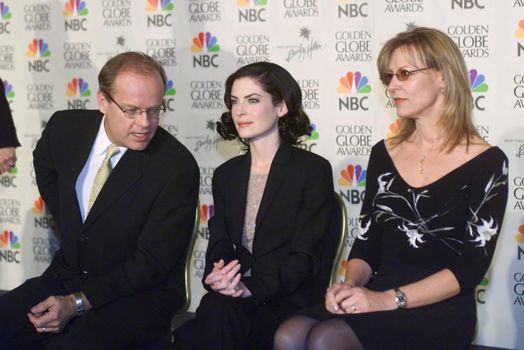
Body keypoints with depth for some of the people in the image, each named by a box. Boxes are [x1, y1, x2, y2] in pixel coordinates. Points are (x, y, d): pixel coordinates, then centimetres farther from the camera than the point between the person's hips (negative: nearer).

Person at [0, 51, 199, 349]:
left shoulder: (178, 168, -18)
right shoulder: (66, 127, -3)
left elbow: (152, 262, -16)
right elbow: (45, 168, 23)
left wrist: (77, 302, -22)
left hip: (139, 295, -5)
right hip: (65, 277, 6)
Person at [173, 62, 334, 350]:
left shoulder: (314, 170, 0)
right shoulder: (226, 175, 18)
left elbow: (305, 257, -8)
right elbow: (219, 246, 11)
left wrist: (251, 288, -23)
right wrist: (216, 277, -15)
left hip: (289, 305, -4)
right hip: (236, 302, 4)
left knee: (216, 313, -34)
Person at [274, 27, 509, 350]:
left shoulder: (486, 162, -3)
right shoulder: (383, 154, 13)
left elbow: (472, 265, -10)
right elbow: (366, 241, 13)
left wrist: (389, 299, -19)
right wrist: (350, 285, -10)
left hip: (441, 310, -4)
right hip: (378, 297, 5)